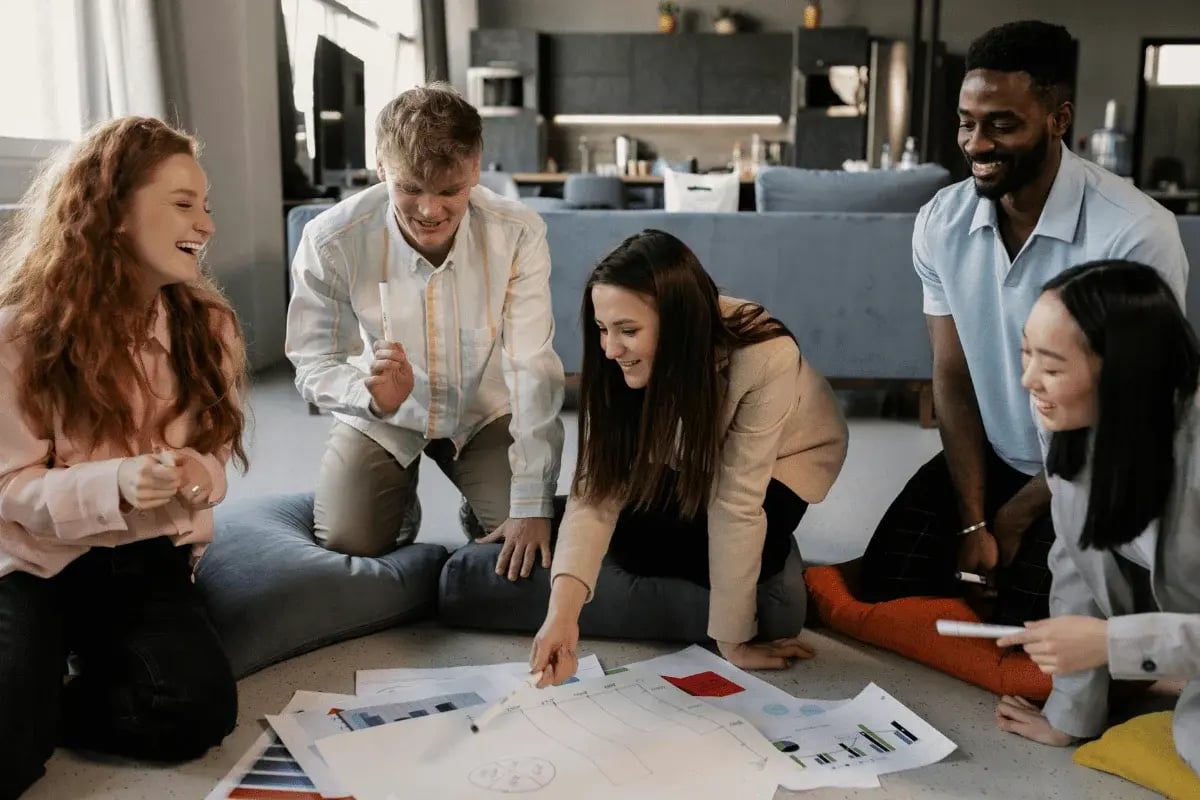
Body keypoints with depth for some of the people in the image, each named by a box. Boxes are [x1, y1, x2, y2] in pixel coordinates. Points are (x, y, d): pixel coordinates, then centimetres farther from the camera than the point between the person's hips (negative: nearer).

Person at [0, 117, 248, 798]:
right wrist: (117, 484, -31)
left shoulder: (208, 325, -1)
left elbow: (214, 454, 6)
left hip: (146, 558, 3)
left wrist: (195, 477, -20)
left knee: (199, 712, -23)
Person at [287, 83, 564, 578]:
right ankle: (400, 501, 24)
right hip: (381, 417, 0)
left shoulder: (518, 235, -28)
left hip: (485, 411, 0)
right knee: (347, 548, -11)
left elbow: (533, 370, -27)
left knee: (526, 550, -11)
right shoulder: (331, 241, -27)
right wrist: (373, 394, -42)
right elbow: (313, 366, -18)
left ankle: (483, 511, 25)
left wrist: (532, 507, -30)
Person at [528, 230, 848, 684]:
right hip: (687, 457, 4)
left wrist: (732, 637, -28)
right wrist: (564, 608, -45)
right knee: (628, 540, -19)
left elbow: (736, 505, -36)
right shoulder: (621, 364, -28)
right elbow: (597, 487, -30)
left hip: (785, 454, -3)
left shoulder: (765, 357, -40)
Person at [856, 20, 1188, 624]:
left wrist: (1015, 518, -9)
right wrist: (973, 523, -11)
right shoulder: (941, 222, -9)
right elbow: (953, 377, -5)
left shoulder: (1136, 234, -24)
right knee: (884, 589, -4)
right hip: (988, 459, 5)